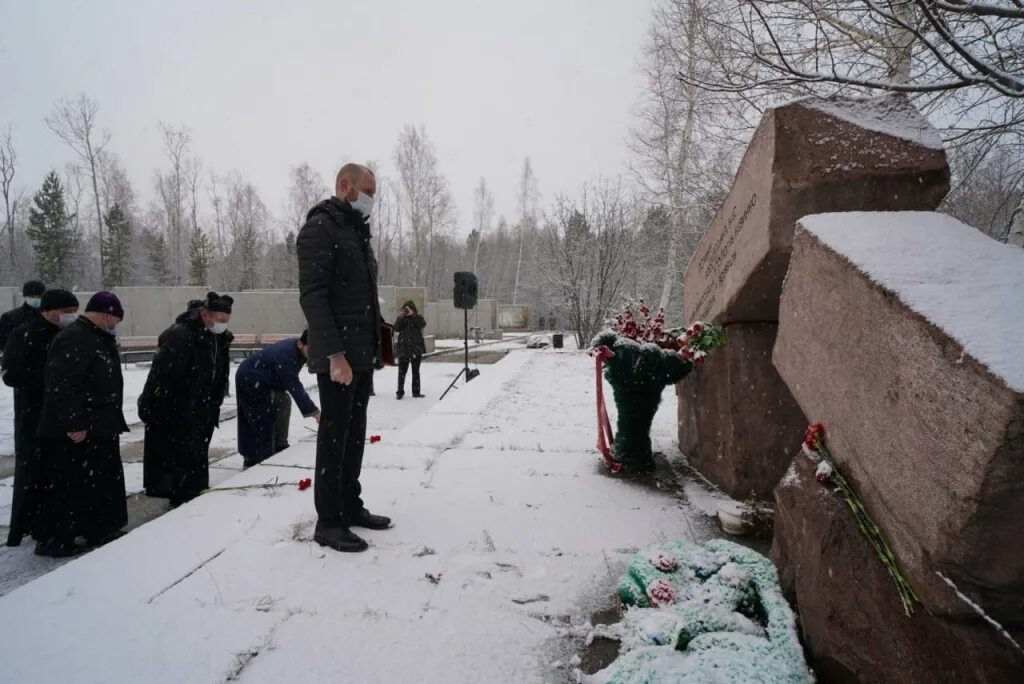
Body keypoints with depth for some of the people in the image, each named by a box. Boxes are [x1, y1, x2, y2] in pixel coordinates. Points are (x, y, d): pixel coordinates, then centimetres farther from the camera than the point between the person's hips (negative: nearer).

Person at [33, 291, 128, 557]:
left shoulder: (99, 339, 14)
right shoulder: (73, 340, -19)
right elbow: (63, 386, -26)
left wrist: (111, 420, 22)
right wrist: (74, 424, -25)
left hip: (99, 427, 10)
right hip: (74, 432, -10)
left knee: (102, 480, 16)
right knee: (65, 484, 0)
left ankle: (101, 530, 27)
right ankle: (52, 539, 11)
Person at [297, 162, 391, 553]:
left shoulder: (358, 232, 19)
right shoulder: (320, 228, -9)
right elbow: (311, 296, -18)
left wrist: (376, 347, 17)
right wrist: (334, 353, -24)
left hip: (362, 354, 9)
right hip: (337, 357, -9)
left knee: (355, 433, 13)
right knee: (334, 435, -3)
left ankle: (350, 507, 25)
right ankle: (328, 522, 7)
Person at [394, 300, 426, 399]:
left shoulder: (417, 318, 4)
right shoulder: (401, 319, 8)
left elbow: (423, 324, -17)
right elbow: (396, 328, -8)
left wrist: (412, 314, -24)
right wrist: (401, 318, -19)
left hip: (416, 348, 0)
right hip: (403, 349, 0)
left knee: (416, 371, 7)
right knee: (402, 371, -2)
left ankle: (416, 392, 15)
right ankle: (400, 392, 7)